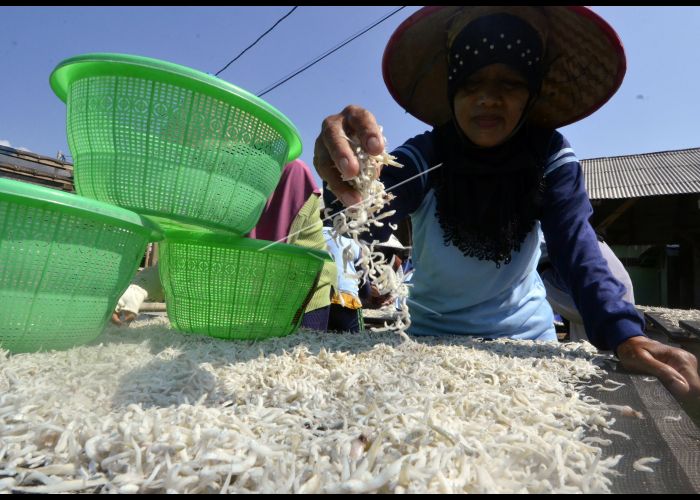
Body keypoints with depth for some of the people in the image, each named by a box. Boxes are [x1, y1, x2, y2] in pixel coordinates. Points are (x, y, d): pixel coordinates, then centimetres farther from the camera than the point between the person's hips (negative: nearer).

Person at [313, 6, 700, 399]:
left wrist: (626, 335, -36)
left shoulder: (550, 156, -13)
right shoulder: (424, 156, -19)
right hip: (434, 335, -1)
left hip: (525, 334, 2)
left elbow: (578, 251, -21)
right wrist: (349, 180, -60)